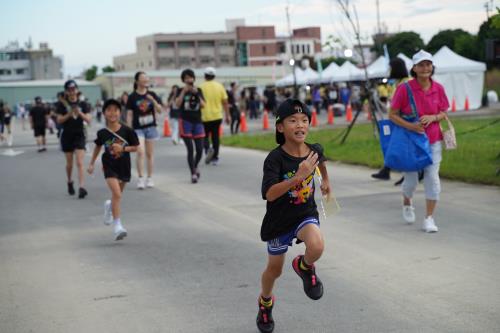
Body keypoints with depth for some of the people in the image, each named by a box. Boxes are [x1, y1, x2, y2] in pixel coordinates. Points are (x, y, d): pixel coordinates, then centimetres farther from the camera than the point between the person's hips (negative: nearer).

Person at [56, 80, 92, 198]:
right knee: (69, 163, 10)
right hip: (67, 135, 1)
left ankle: (81, 188, -17)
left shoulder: (83, 104, 2)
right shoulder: (62, 105, 0)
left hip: (79, 135, 0)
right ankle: (69, 182, 35)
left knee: (80, 163, -11)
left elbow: (89, 120, -3)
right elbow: (59, 120, -5)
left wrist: (80, 113, -19)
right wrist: (69, 114, -20)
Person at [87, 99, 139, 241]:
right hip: (109, 166, -2)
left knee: (117, 194, 16)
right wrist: (91, 164, 16)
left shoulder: (127, 131, -9)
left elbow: (135, 147, -2)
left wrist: (122, 148, -19)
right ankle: (117, 226, -17)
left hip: (124, 166, 2)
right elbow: (98, 147, 13)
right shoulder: (102, 133, -6)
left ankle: (109, 206, 53)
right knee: (116, 193, -19)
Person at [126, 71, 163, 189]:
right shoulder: (132, 97, -2)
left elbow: (160, 110, 1)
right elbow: (129, 115, -1)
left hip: (151, 127, 3)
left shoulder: (152, 95, 4)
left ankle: (150, 178, 17)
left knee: (149, 154, 7)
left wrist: (153, 101, -16)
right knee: (140, 152, -16)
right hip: (138, 128, -2)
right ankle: (140, 178, -11)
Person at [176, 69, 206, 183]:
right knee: (190, 149, -6)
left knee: (200, 149, 2)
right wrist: (184, 91, -18)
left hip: (197, 122, 3)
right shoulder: (181, 91, 2)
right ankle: (193, 174, 3)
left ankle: (195, 166, 31)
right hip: (186, 122, -3)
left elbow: (203, 105, -4)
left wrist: (196, 94, -15)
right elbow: (177, 104, -15)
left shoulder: (199, 91, 8)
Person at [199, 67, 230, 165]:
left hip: (205, 117, -3)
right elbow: (225, 102, 2)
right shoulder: (219, 86, 1)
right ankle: (215, 158, 12)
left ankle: (208, 149, -18)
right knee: (215, 136, 11)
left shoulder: (201, 87, -7)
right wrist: (227, 116, 9)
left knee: (205, 136, 10)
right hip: (217, 116, 3)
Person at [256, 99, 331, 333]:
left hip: (306, 214, 2)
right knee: (274, 269, 15)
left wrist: (326, 180, 32)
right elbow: (269, 194, -35)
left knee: (316, 247, -31)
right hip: (279, 220, -2)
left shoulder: (314, 151, -11)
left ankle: (305, 267, 6)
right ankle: (265, 302, 48)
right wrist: (298, 177, -43)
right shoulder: (275, 158, -24)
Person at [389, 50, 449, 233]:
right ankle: (407, 204, 39)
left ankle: (429, 218, 6)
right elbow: (392, 114, -8)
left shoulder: (438, 89, -2)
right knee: (411, 180, 5)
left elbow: (444, 113, 8)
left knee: (432, 178, -4)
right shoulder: (404, 89, -12)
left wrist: (433, 117, -15)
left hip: (432, 140, 2)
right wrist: (410, 126, -22)